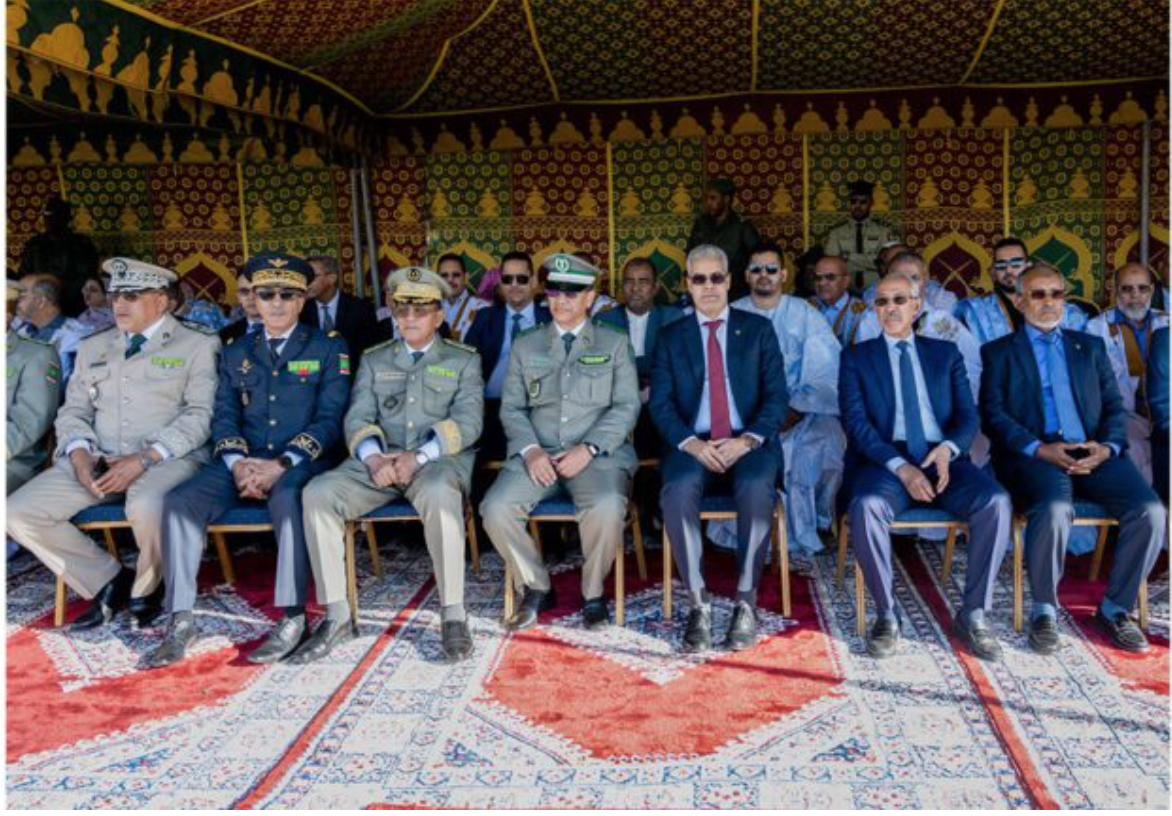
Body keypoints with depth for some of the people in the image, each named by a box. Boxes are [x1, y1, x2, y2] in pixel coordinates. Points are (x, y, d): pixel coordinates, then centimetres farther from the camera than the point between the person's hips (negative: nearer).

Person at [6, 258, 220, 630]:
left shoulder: (198, 346, 6)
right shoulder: (93, 348, 23)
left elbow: (199, 415, -5)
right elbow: (73, 411, 18)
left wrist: (143, 459, -18)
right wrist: (79, 453, -5)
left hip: (165, 458, -5)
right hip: (97, 458, 6)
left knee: (147, 508, -37)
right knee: (19, 513, -14)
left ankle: (145, 590, -5)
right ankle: (107, 580, 4)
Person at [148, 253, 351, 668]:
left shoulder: (329, 347, 6)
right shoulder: (235, 352, 19)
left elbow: (330, 419, -4)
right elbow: (224, 417, 11)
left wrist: (281, 464, -17)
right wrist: (237, 463, -11)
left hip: (302, 461, -4)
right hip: (244, 461, 4)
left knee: (288, 499, -38)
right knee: (179, 501, -21)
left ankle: (293, 619, -31)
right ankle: (181, 621, -14)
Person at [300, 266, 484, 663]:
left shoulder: (463, 360, 12)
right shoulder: (374, 359, 20)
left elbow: (467, 422, -2)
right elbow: (357, 418, 8)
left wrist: (418, 456, -18)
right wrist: (374, 458, -15)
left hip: (439, 460, -3)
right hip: (379, 461, 3)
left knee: (439, 493, -39)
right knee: (318, 493, -24)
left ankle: (453, 614, -27)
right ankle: (336, 617, -15)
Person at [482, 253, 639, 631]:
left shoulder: (615, 343, 11)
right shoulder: (525, 344, 17)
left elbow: (626, 407, 2)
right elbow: (511, 407, 11)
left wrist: (588, 449, -13)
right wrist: (530, 450, -8)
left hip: (598, 453, -2)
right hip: (537, 453, 2)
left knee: (607, 508, -33)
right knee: (496, 509, -23)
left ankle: (593, 593, -5)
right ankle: (536, 587, 2)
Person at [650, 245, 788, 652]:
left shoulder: (759, 329, 12)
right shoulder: (671, 336, 14)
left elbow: (777, 395, 4)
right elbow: (660, 403, 4)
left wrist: (748, 439, -14)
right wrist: (691, 443, -14)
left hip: (749, 443, 0)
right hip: (693, 445, 1)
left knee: (757, 488, -34)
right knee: (678, 490, -32)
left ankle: (746, 601, -18)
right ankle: (698, 604, -20)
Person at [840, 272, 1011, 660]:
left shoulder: (946, 352, 19)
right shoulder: (856, 357, 12)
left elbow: (968, 415, 11)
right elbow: (855, 421, -1)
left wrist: (948, 448, -13)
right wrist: (900, 467, -17)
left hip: (943, 459, 2)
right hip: (885, 461, -2)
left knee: (996, 502, -27)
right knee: (865, 506, -35)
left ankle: (972, 614, -11)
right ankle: (887, 615, -15)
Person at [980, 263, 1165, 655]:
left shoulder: (1090, 346, 25)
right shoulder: (999, 352, 14)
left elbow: (1114, 406, 17)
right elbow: (993, 415, 1)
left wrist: (1108, 446, -5)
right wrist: (1040, 449, -14)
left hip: (1093, 453, 4)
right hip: (1033, 454, -4)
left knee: (1151, 511, -21)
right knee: (1054, 509, -34)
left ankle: (1115, 607, 0)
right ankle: (1044, 610, -12)